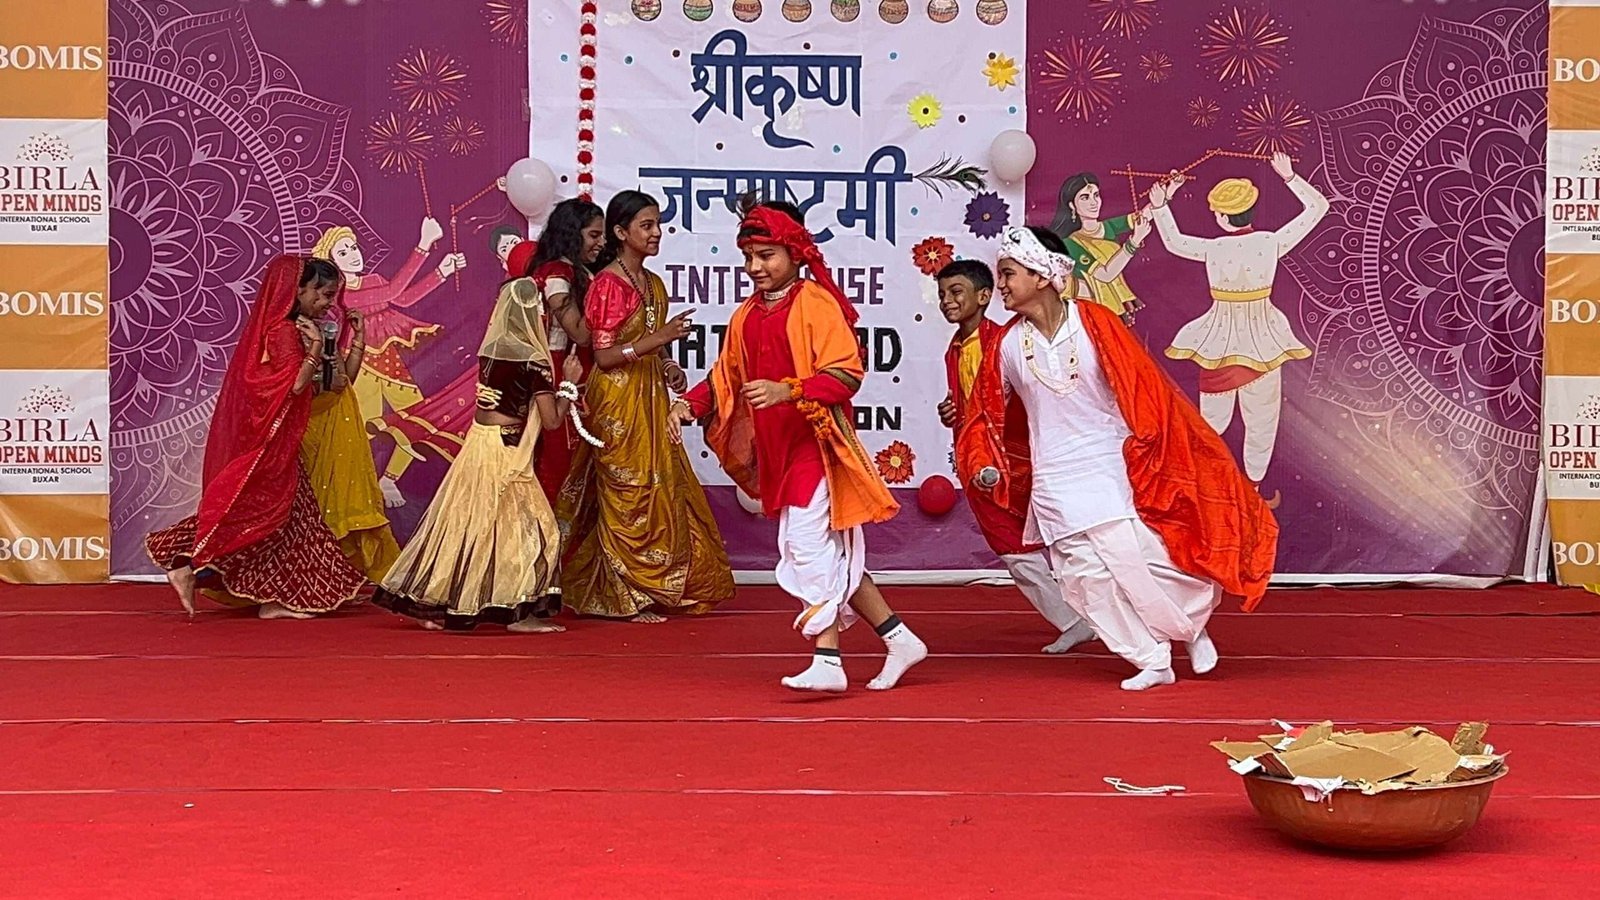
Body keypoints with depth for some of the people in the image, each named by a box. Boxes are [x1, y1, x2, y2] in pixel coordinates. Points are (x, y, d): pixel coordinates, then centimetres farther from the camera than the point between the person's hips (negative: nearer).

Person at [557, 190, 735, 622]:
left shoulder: (653, 284, 13)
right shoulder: (607, 284, -11)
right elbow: (604, 355, -16)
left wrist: (668, 369, 3)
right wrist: (657, 339, -26)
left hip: (650, 399, 8)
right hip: (618, 403, -8)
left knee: (662, 490, 8)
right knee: (627, 496, -4)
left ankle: (654, 587, 17)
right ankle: (623, 597, 3)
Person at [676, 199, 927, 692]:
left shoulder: (817, 304, -9)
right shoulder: (745, 317, 13)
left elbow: (847, 374, -18)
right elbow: (725, 378, 17)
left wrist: (788, 390, -30)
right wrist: (688, 404, -1)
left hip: (814, 444, -8)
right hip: (776, 452, 8)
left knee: (808, 545, -13)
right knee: (836, 556, 10)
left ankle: (827, 662, -8)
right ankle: (899, 639, 18)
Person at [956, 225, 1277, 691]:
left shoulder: (1095, 323, -9)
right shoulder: (1006, 346, -1)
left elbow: (1144, 389, -4)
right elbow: (988, 414, 11)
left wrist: (1146, 451, -5)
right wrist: (986, 466, -3)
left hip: (1113, 472, -3)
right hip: (1054, 488, 3)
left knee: (1148, 559, -6)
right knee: (1087, 580, -2)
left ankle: (1193, 625, 24)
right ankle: (1152, 661, 13)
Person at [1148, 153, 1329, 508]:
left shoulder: (1212, 249, -16)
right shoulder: (1271, 243, -15)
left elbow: (1173, 242, 5)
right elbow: (1318, 206, -6)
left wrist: (1161, 205, 7)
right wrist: (1289, 177, -2)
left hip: (1220, 339, 0)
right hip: (1262, 338, 0)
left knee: (1213, 419, 14)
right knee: (1261, 418, 15)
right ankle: (1254, 488, 23)